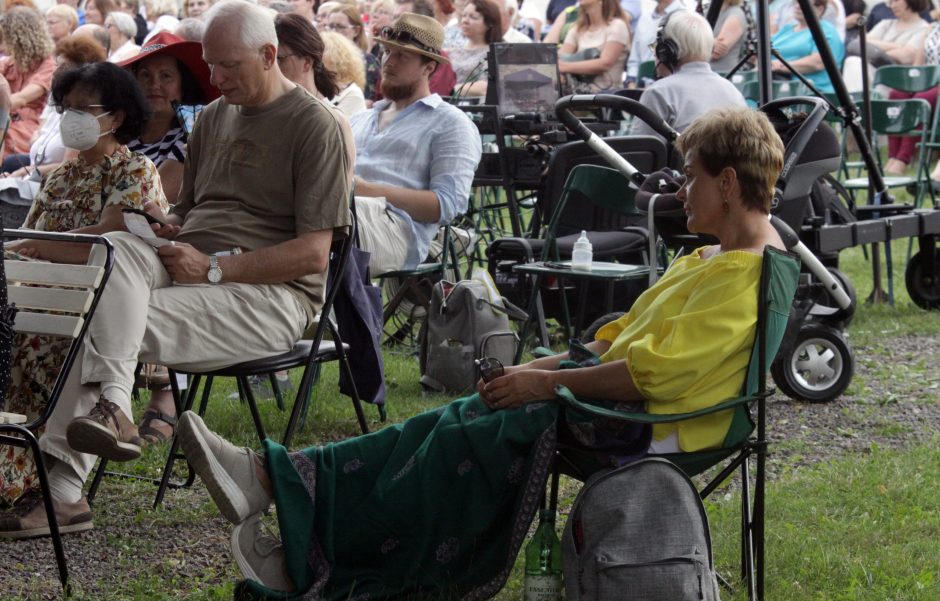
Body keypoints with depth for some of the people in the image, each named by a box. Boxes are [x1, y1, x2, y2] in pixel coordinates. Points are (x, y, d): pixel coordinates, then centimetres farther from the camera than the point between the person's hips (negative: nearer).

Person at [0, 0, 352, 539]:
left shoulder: (316, 126, -4)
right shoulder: (214, 118, 20)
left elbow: (313, 253, -11)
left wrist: (213, 268, -16)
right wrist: (170, 228, 4)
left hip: (271, 296, -7)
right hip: (188, 264, 7)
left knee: (105, 321, -26)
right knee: (115, 247, -27)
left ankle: (65, 489, -27)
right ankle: (112, 405, -36)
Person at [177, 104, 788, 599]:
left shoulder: (743, 278, -17)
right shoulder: (713, 258, 17)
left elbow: (653, 372, -23)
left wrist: (544, 382, -16)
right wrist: (540, 367, 7)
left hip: (643, 425, -9)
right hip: (614, 386, 9)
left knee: (464, 441, -14)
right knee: (457, 421, -4)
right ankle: (269, 477, -10)